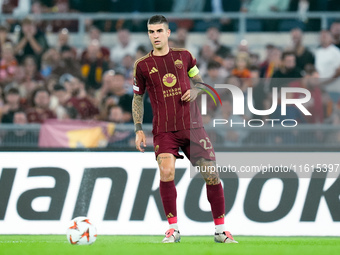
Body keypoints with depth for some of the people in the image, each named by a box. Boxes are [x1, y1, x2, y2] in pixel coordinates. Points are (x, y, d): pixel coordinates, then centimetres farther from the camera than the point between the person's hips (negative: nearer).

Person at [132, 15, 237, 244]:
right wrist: (138, 129, 4)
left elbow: (199, 81, 20)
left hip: (192, 126, 2)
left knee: (211, 173, -1)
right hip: (164, 129, -2)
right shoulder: (143, 65, 3)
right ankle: (173, 229, -11)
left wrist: (194, 91, -4)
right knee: (166, 172, -24)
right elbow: (137, 98, 12)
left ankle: (220, 231, 12)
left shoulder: (184, 56, 7)